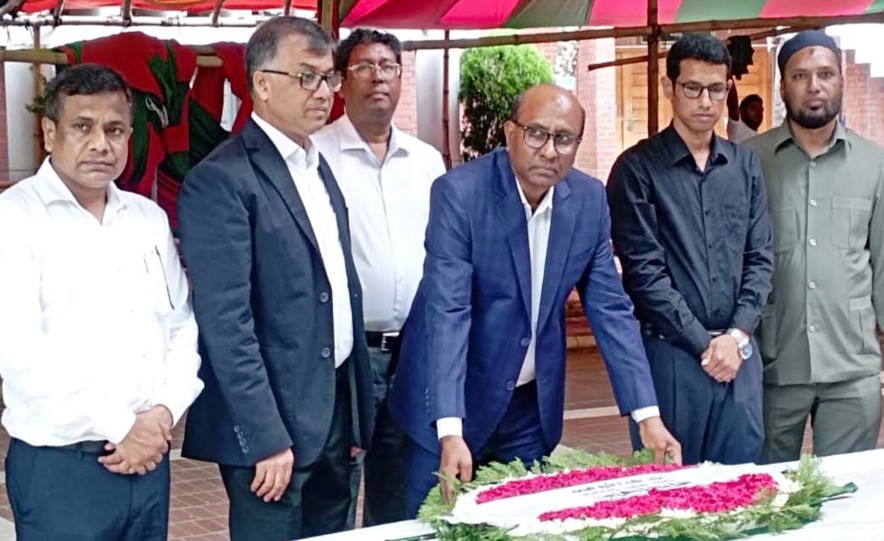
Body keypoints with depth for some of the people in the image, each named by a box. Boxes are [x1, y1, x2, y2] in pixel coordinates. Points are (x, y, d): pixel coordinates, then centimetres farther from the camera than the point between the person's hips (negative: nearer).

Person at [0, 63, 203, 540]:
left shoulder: (149, 218, 12)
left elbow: (182, 326, 12)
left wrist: (163, 413, -5)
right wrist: (119, 428, -13)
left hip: (148, 455, 5)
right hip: (57, 467, -5)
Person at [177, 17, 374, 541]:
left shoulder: (319, 167, 14)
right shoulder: (221, 180, -13)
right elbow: (225, 323, -18)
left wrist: (359, 408, 13)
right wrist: (267, 438, -20)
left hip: (338, 407, 8)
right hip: (274, 418, -8)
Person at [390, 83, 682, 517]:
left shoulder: (589, 200, -5)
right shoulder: (459, 192, -19)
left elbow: (610, 308, -2)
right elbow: (446, 312, -26)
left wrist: (647, 414, -10)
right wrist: (451, 430, -34)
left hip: (534, 408, 4)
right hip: (452, 402, -4)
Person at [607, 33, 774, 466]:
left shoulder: (745, 166, 11)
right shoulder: (638, 168, -4)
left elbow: (760, 258, 9)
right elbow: (644, 270, -9)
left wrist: (737, 336, -5)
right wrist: (703, 343, -11)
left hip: (738, 352, 4)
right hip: (668, 353, -4)